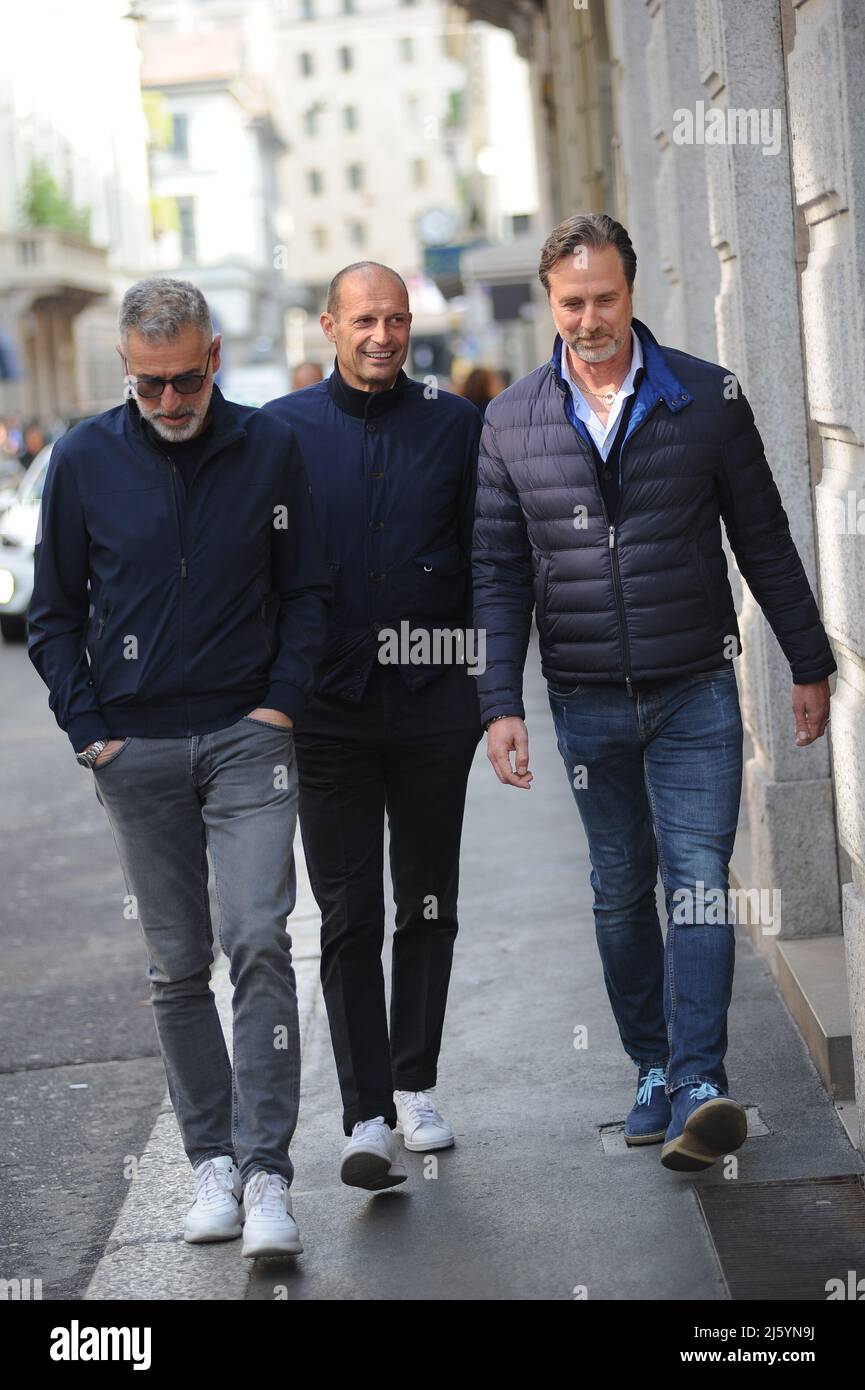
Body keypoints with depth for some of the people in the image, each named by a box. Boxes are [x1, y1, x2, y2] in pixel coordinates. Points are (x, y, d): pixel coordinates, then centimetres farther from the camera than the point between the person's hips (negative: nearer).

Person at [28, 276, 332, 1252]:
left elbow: (306, 590, 10)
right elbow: (53, 613, 9)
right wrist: (89, 729, 0)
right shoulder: (84, 459, 1)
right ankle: (212, 1161, 17)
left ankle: (266, 1173, -9)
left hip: (247, 735, -1)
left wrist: (283, 701, -1)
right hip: (137, 750, 1)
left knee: (258, 942, -12)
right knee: (176, 966, 6)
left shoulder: (268, 448, 1)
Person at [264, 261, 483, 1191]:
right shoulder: (281, 430, 2)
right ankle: (367, 1117, -2)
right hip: (328, 707, -1)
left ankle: (415, 1086, 25)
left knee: (428, 905, 11)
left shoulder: (454, 424, 5)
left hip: (433, 702, 2)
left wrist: (488, 681, 4)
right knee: (349, 917, -3)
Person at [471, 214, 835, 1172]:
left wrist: (809, 666, 7)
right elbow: (499, 574, 3)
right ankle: (653, 1070, 22)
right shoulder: (512, 421, 2)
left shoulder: (709, 399, -2)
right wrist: (500, 702, -4)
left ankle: (698, 1088, -13)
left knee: (697, 878, -10)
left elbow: (764, 542, 4)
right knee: (621, 893, 10)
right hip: (587, 702, 2)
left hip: (696, 694, -2)